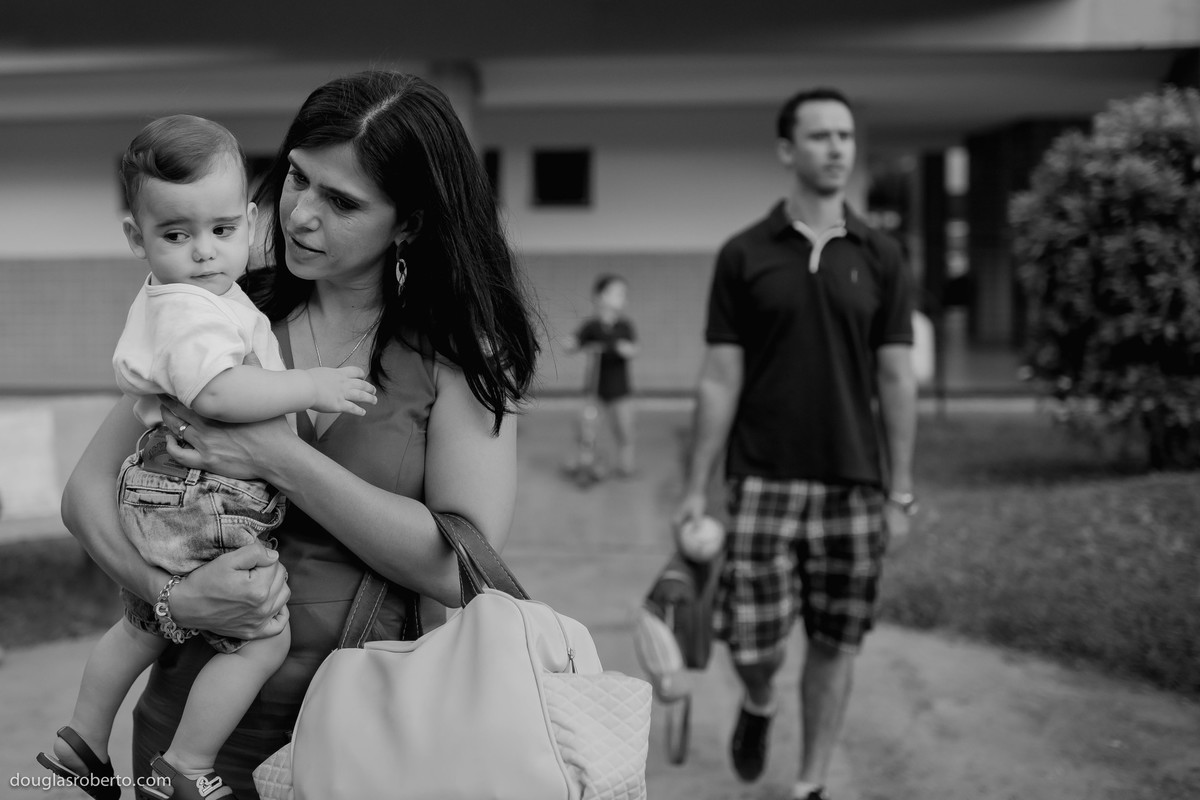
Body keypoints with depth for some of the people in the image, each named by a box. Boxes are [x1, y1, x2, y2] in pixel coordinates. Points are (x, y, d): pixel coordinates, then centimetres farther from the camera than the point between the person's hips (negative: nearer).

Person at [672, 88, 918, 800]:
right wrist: (696, 488, -1)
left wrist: (901, 491, 1)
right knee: (753, 641, -3)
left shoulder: (880, 258, 4)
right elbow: (720, 380, 1)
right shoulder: (744, 256, 1)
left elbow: (896, 380, 4)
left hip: (853, 483, 1)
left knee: (835, 643, 6)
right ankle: (759, 703, 32)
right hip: (764, 481, -1)